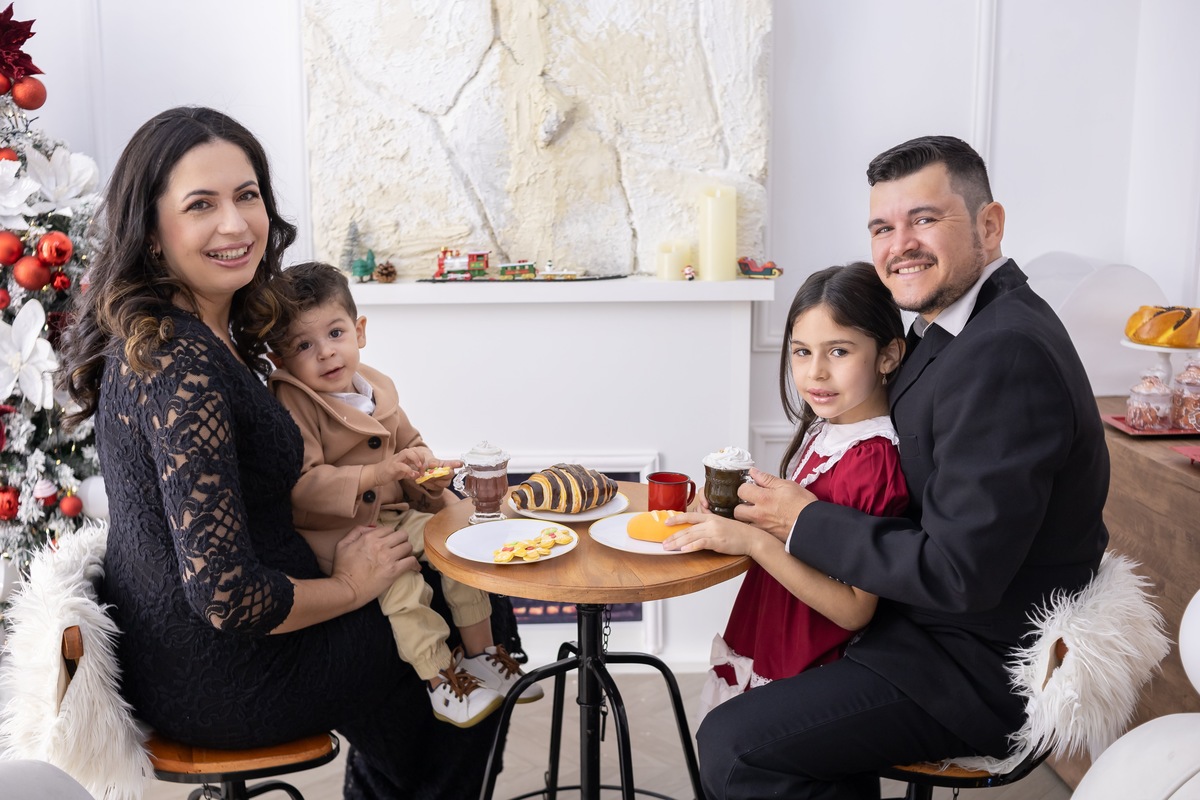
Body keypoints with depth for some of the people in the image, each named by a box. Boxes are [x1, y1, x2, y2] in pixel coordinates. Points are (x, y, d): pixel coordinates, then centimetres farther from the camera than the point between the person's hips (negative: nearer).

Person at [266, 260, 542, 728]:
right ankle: (439, 676, -15)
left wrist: (425, 470, -3)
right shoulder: (291, 404, -16)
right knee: (398, 576, -29)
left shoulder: (378, 388, 7)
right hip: (332, 529, -7)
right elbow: (303, 486, -26)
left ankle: (480, 653, 7)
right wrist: (379, 472, -34)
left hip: (392, 514, 7)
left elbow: (409, 443, 21)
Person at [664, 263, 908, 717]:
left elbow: (854, 610, -24)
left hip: (805, 679, -8)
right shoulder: (821, 431, 3)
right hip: (763, 646, 8)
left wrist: (756, 542, -29)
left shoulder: (875, 461, -23)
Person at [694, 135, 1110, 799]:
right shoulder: (956, 325, 6)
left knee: (730, 746, -15)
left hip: (982, 669, -10)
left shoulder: (1005, 354, -27)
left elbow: (960, 574, -28)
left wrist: (806, 523, -17)